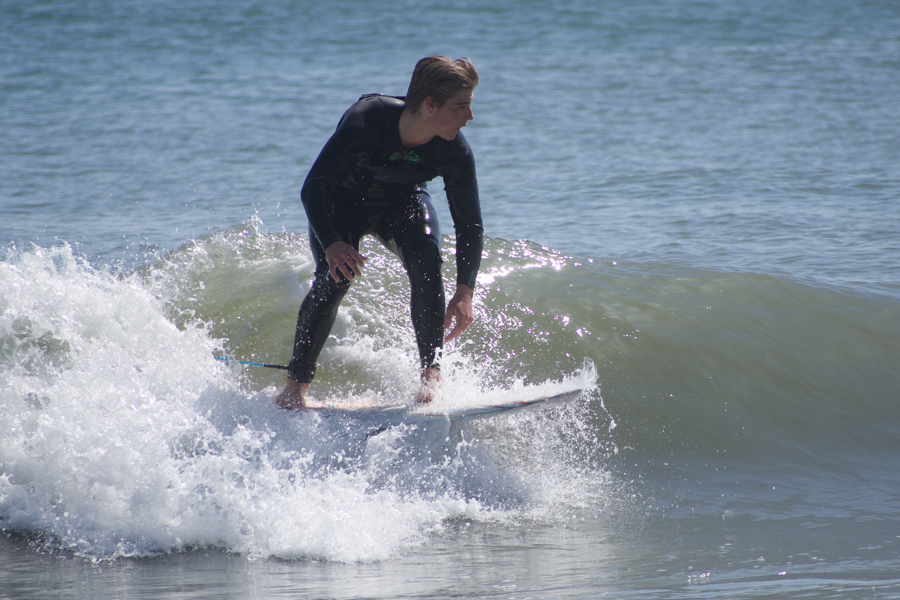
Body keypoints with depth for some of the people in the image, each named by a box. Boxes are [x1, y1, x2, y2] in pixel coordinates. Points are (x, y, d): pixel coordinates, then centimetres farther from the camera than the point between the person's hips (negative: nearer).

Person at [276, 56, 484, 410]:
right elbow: (313, 188, -39)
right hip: (343, 199, -2)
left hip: (402, 202, 2)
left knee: (426, 261, -27)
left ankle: (432, 374, -18)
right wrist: (331, 244, -56)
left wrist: (465, 292, -28)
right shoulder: (366, 121, -38)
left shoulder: (455, 152, -27)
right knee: (334, 278, -24)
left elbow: (470, 225, -18)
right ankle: (296, 385, -10)